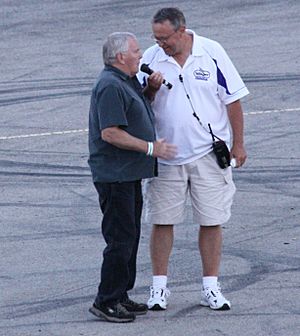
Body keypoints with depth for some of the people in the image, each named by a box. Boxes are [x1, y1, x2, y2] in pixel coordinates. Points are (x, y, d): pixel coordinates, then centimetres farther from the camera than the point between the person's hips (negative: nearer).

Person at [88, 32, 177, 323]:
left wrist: (152, 86, 13)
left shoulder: (126, 81, 15)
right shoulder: (110, 86, -18)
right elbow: (110, 133, -24)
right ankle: (106, 302, -5)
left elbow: (141, 108, 34)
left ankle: (120, 296, 22)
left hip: (129, 174, 11)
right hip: (114, 175, -11)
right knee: (121, 238, -9)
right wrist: (151, 148, -19)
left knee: (130, 236, 15)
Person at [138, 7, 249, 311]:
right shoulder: (151, 58, -1)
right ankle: (159, 286, 13)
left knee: (211, 222, 4)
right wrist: (150, 90, -18)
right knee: (161, 221, 3)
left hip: (209, 155, -1)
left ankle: (210, 288, 13)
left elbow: (232, 99, 1)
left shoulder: (211, 52, -5)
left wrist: (238, 144, 0)